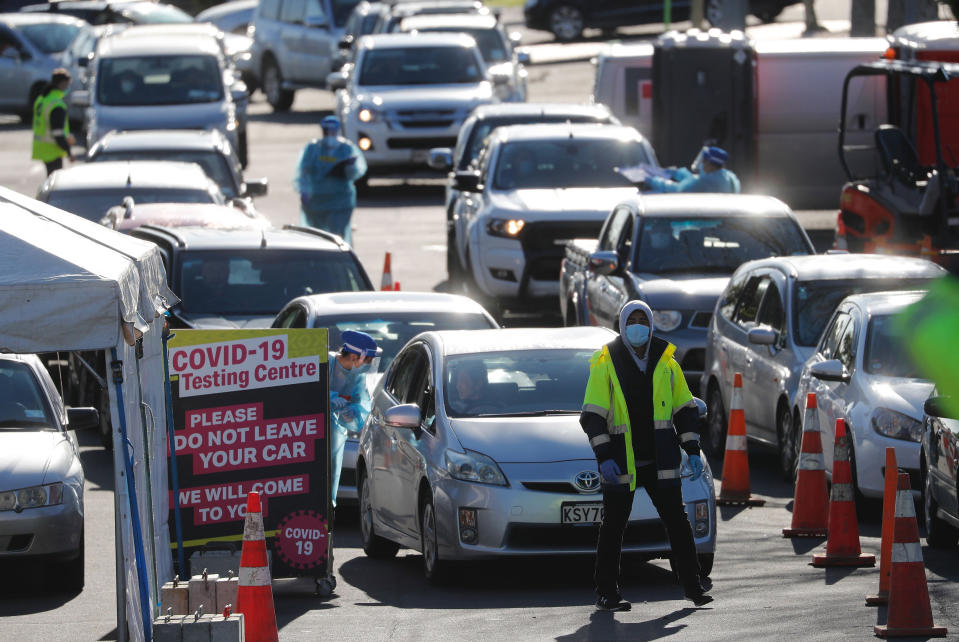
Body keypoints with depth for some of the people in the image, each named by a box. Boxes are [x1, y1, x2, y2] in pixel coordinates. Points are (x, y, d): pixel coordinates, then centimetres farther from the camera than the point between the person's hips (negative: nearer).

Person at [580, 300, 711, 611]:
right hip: (620, 463, -3)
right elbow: (592, 415, -5)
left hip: (660, 463, 3)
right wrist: (604, 457, -15)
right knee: (613, 527, 3)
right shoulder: (605, 364, -3)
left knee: (677, 522, 2)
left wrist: (693, 451, 3)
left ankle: (692, 585, 10)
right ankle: (605, 593, 10)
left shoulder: (666, 363, 7)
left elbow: (685, 409, 12)